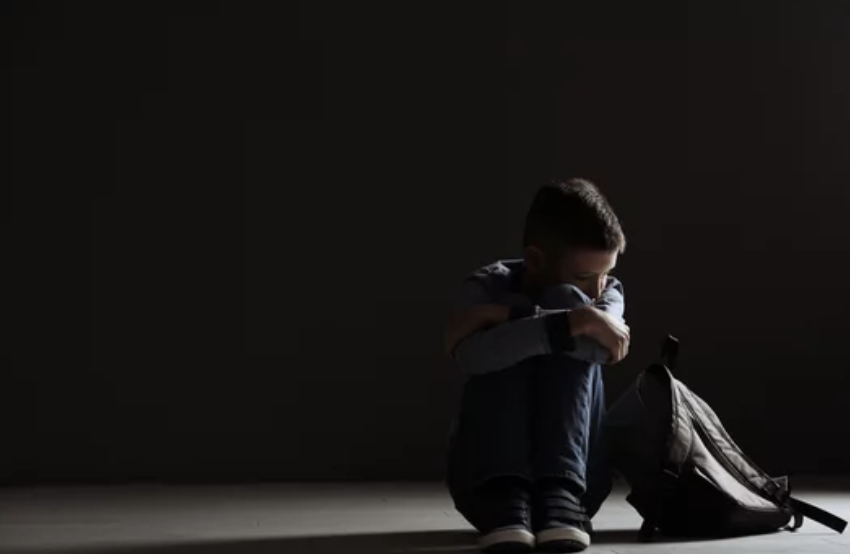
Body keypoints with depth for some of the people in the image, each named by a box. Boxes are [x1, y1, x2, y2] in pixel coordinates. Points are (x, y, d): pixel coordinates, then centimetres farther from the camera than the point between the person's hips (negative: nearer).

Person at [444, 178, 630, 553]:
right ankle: (505, 499, -41)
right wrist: (573, 322, -35)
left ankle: (560, 495, -35)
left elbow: (600, 348, -26)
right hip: (485, 478, -1)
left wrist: (509, 316, -24)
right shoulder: (489, 287, -6)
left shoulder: (609, 293, 1)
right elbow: (472, 357, -31)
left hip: (573, 475, 1)